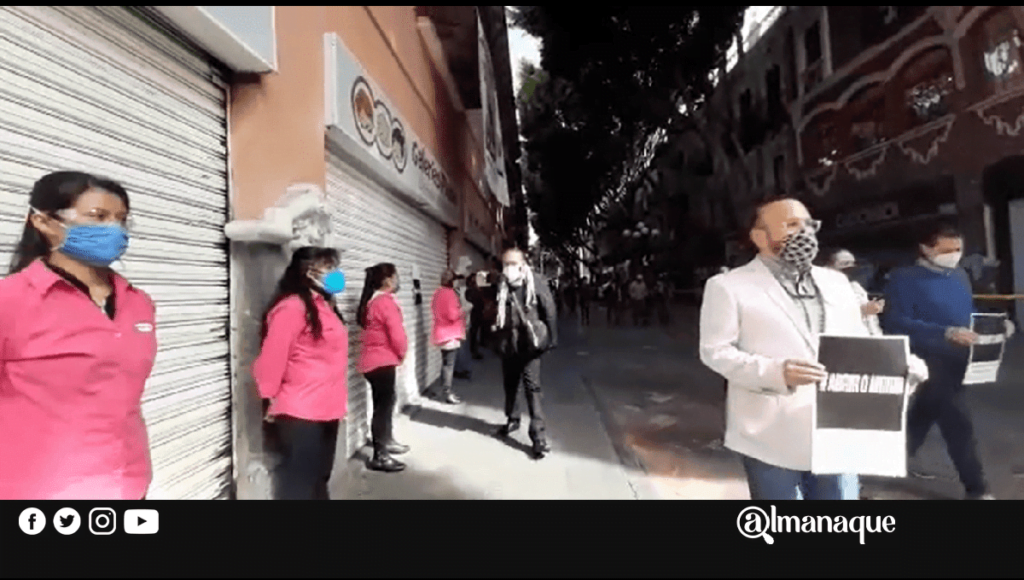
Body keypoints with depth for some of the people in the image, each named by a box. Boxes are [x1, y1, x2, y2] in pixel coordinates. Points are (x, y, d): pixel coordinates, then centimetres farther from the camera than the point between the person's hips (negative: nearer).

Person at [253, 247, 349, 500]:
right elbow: (272, 357, -18)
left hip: (325, 410, 9)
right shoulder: (292, 307, -17)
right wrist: (271, 398, -7)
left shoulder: (323, 306, 13)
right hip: (301, 414, -9)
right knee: (299, 484, 2)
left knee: (319, 480, 21)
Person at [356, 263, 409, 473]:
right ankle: (379, 456, 4)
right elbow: (396, 334, -20)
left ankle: (386, 441, 35)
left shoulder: (373, 301, 13)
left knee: (386, 401, 20)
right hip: (383, 361, -10)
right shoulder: (386, 301, -17)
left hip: (374, 360, 10)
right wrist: (402, 352, -2)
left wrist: (397, 353, 14)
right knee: (383, 405, -3)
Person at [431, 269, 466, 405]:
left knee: (446, 364, 16)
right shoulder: (449, 293, -18)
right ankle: (447, 393, -1)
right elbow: (453, 315, -24)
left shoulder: (438, 293, 10)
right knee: (449, 364, -5)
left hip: (442, 333, 10)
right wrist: (462, 309, -5)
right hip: (450, 334, -10)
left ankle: (445, 391, 22)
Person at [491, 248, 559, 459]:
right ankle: (512, 420, 39)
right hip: (508, 344, 5)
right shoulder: (501, 286, 3)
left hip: (529, 344, -4)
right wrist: (496, 339, 7)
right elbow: (495, 313, 10)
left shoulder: (536, 283, -9)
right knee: (510, 385, 18)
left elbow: (550, 311, -7)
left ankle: (539, 436, -2)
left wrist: (551, 339, -9)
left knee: (532, 387, -6)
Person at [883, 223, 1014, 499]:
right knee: (958, 425, 1)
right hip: (930, 365, -7)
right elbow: (896, 323, -22)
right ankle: (976, 489, 19)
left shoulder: (959, 276, 10)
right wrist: (946, 333, -29)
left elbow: (969, 314, 21)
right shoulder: (905, 278, -14)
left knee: (918, 422, 16)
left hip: (957, 363, 7)